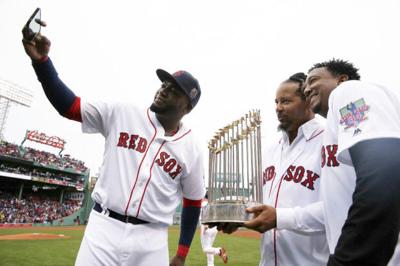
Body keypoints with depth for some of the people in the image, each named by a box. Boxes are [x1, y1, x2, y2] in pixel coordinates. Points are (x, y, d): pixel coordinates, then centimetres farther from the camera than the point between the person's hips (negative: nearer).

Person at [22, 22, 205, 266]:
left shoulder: (191, 149, -1)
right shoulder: (122, 114, 0)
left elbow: (193, 202, 6)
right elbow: (68, 105, 1)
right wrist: (41, 60, -14)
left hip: (151, 241, 1)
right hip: (103, 229, 0)